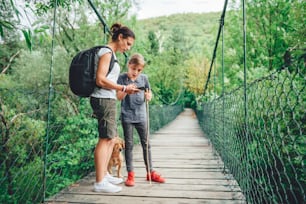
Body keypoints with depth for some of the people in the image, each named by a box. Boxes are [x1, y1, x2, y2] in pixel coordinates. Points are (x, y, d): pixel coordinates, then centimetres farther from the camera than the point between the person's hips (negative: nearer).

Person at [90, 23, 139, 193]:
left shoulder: (110, 53, 19)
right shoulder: (107, 52, -9)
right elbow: (100, 80, -19)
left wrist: (125, 89, 12)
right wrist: (124, 88, -15)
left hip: (108, 100, 10)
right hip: (104, 100, -10)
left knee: (111, 139, 14)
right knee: (105, 139, -7)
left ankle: (104, 175, 25)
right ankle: (100, 183, 1)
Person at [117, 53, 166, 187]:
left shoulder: (144, 78, 5)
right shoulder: (122, 78, -2)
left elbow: (149, 93, 13)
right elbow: (119, 97, -5)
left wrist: (149, 96, -10)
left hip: (141, 115, 3)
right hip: (127, 116, -2)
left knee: (146, 143, 7)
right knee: (129, 144, 4)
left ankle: (150, 172, 20)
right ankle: (130, 174, 14)